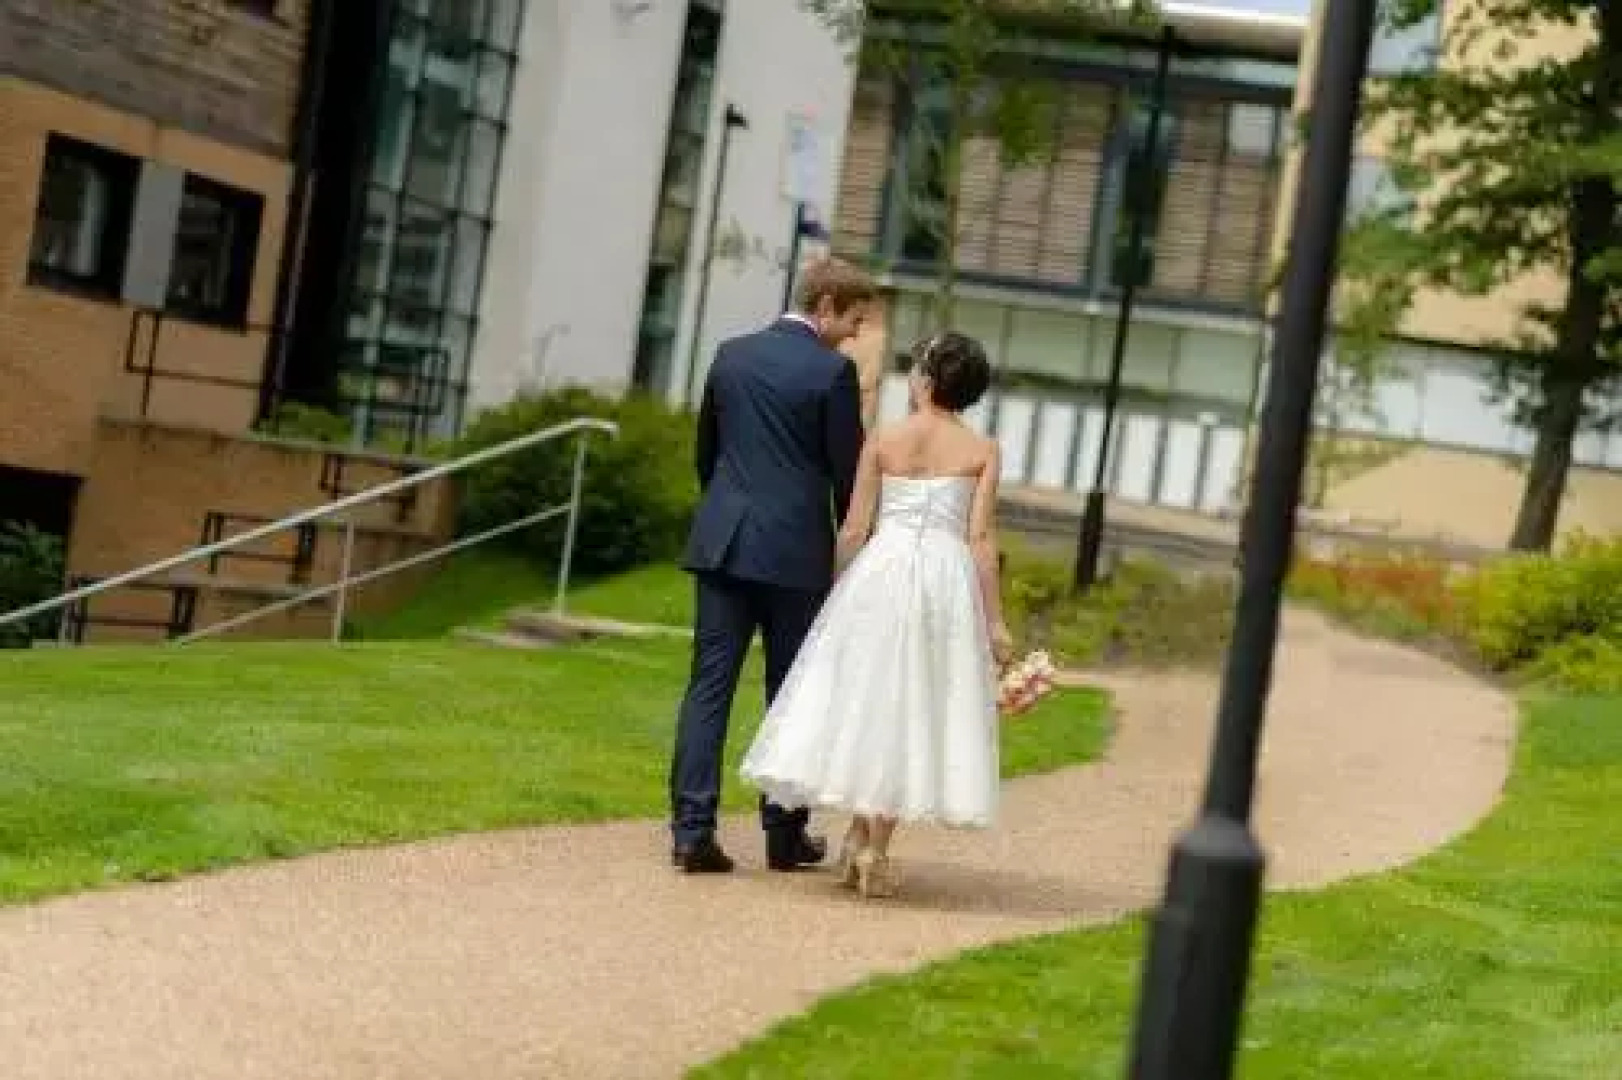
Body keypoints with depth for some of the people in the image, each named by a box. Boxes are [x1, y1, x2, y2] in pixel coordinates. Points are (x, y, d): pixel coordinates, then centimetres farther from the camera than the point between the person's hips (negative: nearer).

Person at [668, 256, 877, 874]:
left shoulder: (732, 355, 9)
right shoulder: (832, 371, -8)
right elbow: (847, 472, -6)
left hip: (723, 544, 4)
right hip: (795, 551, -4)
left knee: (709, 686, 2)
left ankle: (692, 830, -5)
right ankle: (785, 834, 15)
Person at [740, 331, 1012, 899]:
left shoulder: (883, 439, 2)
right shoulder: (983, 451, 1)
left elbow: (854, 528, 1)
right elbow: (980, 539, -4)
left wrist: (840, 590, 13)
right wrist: (994, 621, 0)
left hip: (881, 571, 0)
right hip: (947, 576, 0)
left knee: (865, 697, 12)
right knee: (911, 707, 6)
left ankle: (859, 838, 11)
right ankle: (874, 850, 5)